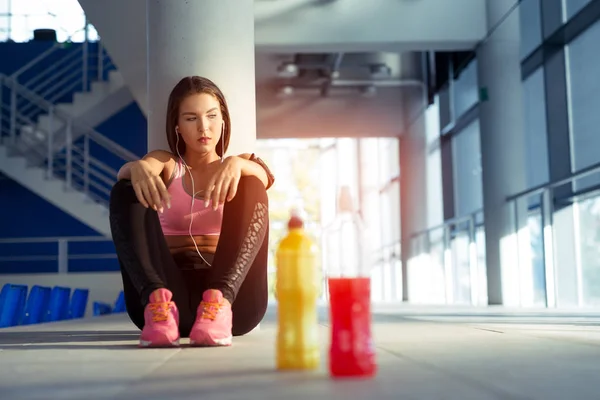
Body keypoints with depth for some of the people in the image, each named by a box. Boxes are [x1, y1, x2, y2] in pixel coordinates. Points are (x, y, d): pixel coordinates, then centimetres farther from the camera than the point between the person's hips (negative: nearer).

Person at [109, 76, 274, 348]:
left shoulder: (241, 168, 18)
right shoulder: (165, 164, 17)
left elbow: (264, 177, -9)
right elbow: (123, 173, -7)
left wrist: (236, 163, -33)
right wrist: (137, 168, -33)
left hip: (233, 296, 0)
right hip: (171, 288, 1)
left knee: (251, 189, -19)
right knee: (126, 192, -15)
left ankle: (220, 299, -39)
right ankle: (158, 299, -38)